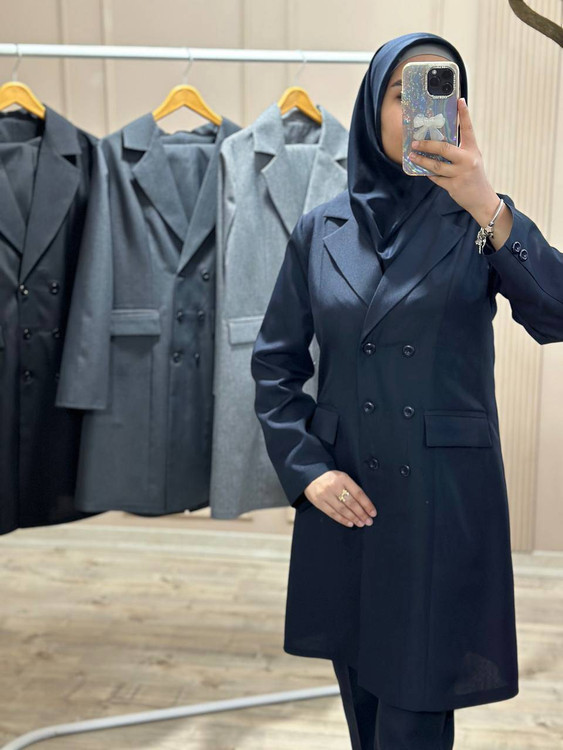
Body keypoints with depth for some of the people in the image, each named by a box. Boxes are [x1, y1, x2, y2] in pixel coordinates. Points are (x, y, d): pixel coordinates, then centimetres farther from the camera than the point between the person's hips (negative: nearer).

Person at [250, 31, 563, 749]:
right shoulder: (321, 229, 4)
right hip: (344, 497, 2)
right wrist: (306, 469, -4)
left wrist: (488, 206, -29)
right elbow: (274, 362, 7)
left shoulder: (480, 222, 0)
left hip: (445, 499, -2)